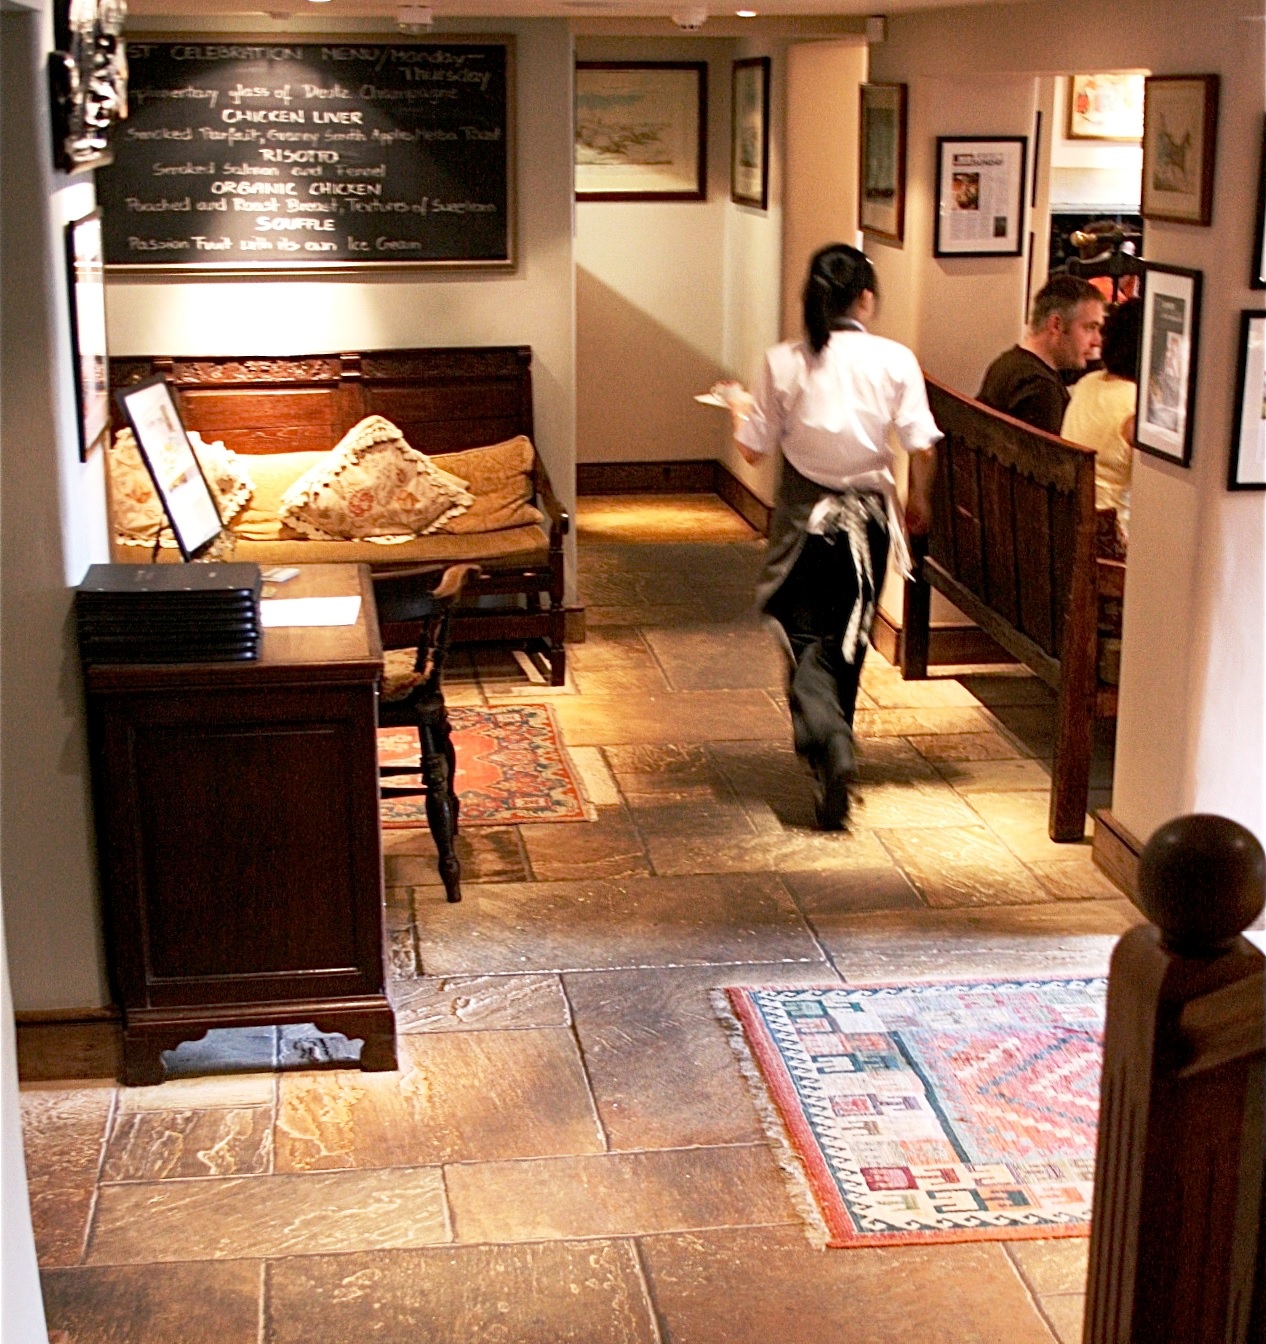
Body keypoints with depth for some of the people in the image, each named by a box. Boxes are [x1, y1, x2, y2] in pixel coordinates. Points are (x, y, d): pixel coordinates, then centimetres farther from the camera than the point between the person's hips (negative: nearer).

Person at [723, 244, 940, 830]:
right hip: (867, 516, 1)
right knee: (845, 639, 17)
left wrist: (740, 407, 17)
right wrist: (918, 501, 10)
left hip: (804, 513, -1)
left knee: (805, 636, 4)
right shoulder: (895, 360, -8)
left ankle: (829, 744, -21)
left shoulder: (785, 362, -9)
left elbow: (754, 448, -4)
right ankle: (835, 743, 30)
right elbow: (920, 446, -9)